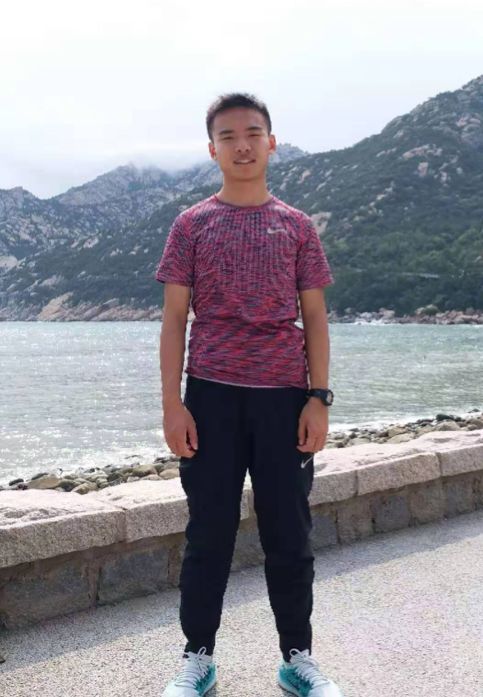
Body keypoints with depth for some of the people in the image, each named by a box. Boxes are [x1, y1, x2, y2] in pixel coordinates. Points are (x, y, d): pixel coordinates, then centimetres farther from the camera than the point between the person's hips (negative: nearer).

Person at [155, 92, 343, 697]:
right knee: (209, 531, 5)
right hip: (211, 396, 0)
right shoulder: (191, 224, 6)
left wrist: (318, 398, -3)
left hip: (284, 397, 1)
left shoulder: (297, 226, 8)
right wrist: (172, 404, -5)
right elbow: (174, 318, 2)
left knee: (289, 534, 7)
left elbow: (315, 317, 6)